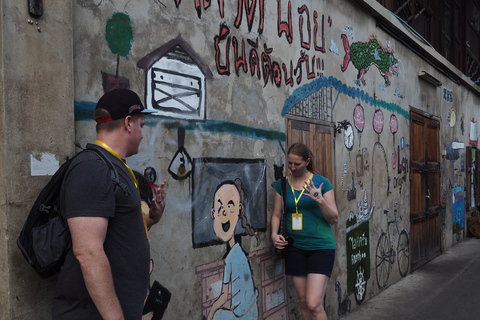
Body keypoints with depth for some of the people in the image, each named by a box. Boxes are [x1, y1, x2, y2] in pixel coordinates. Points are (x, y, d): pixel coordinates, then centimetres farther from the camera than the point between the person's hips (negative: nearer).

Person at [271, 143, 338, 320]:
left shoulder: (322, 183, -4)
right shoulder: (282, 184, 4)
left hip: (321, 247, -3)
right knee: (303, 302, 11)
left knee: (314, 304, -12)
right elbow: (276, 214, 11)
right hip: (295, 248, 3)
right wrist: (274, 234, -8)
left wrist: (320, 200, -21)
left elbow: (333, 218, -4)